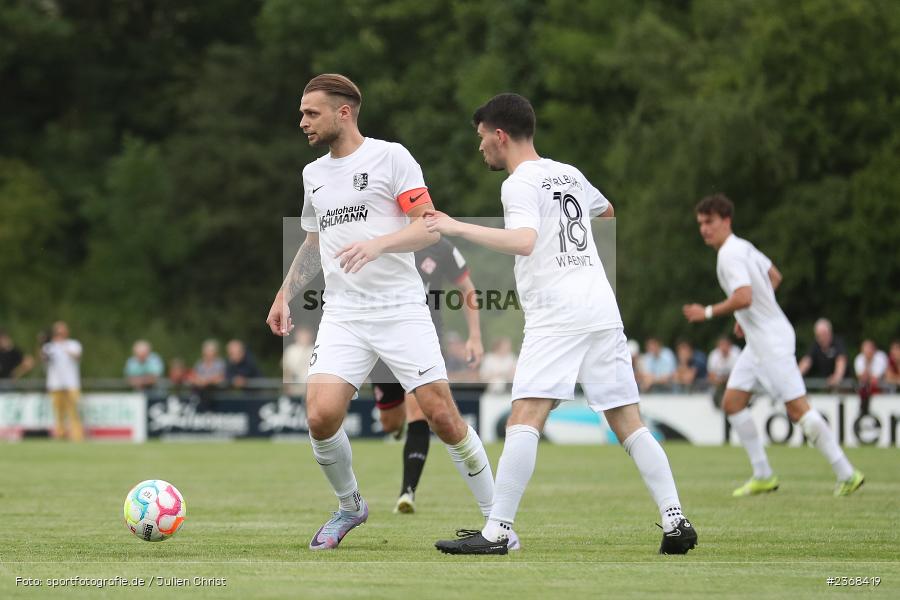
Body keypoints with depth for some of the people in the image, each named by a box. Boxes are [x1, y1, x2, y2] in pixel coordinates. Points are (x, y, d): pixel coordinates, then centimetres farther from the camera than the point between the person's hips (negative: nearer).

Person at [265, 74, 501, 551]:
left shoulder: (390, 157, -2)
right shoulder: (313, 175, 17)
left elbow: (429, 227, -9)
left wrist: (379, 244, -24)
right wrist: (285, 295, 21)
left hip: (401, 309, -4)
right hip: (343, 315, 4)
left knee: (443, 417, -9)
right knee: (321, 416, -15)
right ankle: (349, 507, 11)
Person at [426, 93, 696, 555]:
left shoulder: (520, 184, -4)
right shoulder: (571, 175, 19)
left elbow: (524, 242, -22)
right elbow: (607, 210, 39)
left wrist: (458, 228, -22)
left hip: (557, 315, -8)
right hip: (603, 307, 8)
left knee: (524, 419, -13)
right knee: (628, 423, 9)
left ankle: (496, 533, -21)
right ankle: (675, 521, 1)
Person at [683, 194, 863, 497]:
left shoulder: (730, 255, -17)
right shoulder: (743, 247, 13)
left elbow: (743, 298, -29)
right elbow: (774, 276, 25)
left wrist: (708, 312, -17)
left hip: (771, 342, -10)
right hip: (757, 342, 10)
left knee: (797, 409, -9)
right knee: (732, 402, 9)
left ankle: (846, 474, -6)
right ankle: (763, 476, 11)